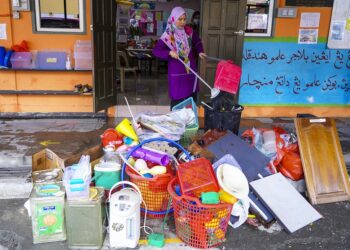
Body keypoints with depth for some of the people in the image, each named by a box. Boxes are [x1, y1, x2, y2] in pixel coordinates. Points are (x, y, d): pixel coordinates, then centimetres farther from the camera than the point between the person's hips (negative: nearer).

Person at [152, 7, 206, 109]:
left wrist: (199, 51, 8)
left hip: (191, 71, 5)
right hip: (177, 74, -5)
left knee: (192, 98, 11)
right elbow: (155, 50, -14)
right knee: (178, 99, -2)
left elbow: (197, 41, 23)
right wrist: (169, 52, -26)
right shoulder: (168, 35, -11)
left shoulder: (189, 31, 2)